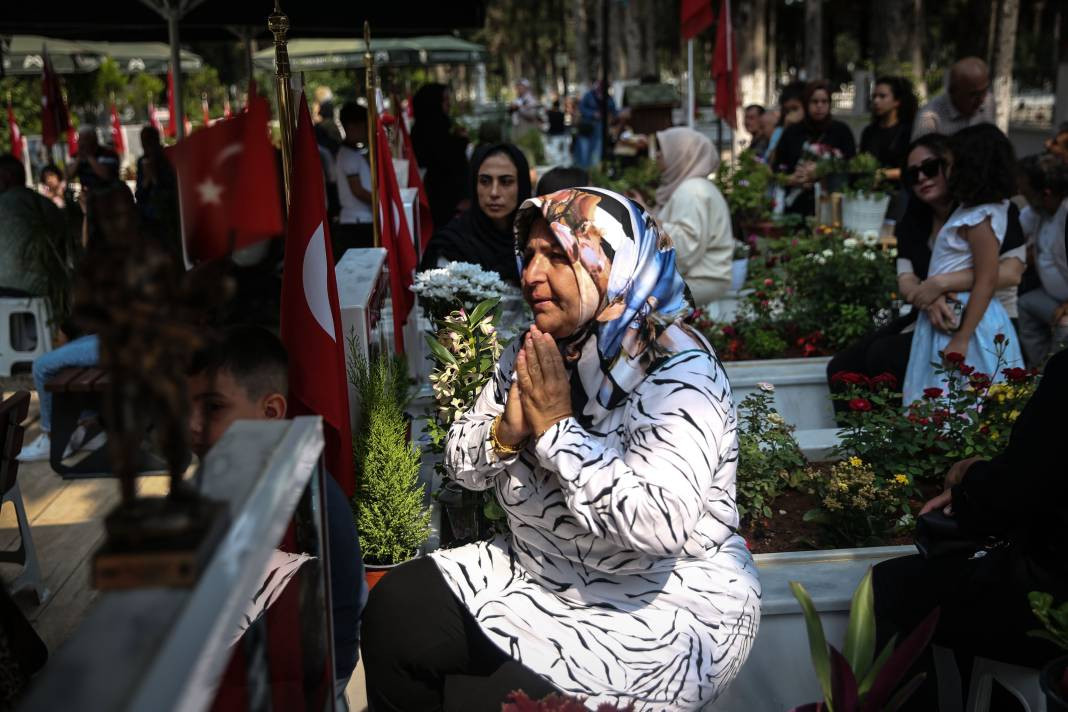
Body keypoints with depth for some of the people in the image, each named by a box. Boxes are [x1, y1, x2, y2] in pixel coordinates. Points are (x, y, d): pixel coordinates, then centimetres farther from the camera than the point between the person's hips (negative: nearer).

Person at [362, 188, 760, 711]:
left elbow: (661, 523, -35)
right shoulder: (535, 352, 0)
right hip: (541, 577, 7)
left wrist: (557, 428, -28)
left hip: (662, 609, -7)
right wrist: (506, 431, -18)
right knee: (393, 607, -3)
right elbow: (461, 463, 4)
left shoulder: (678, 374, -23)